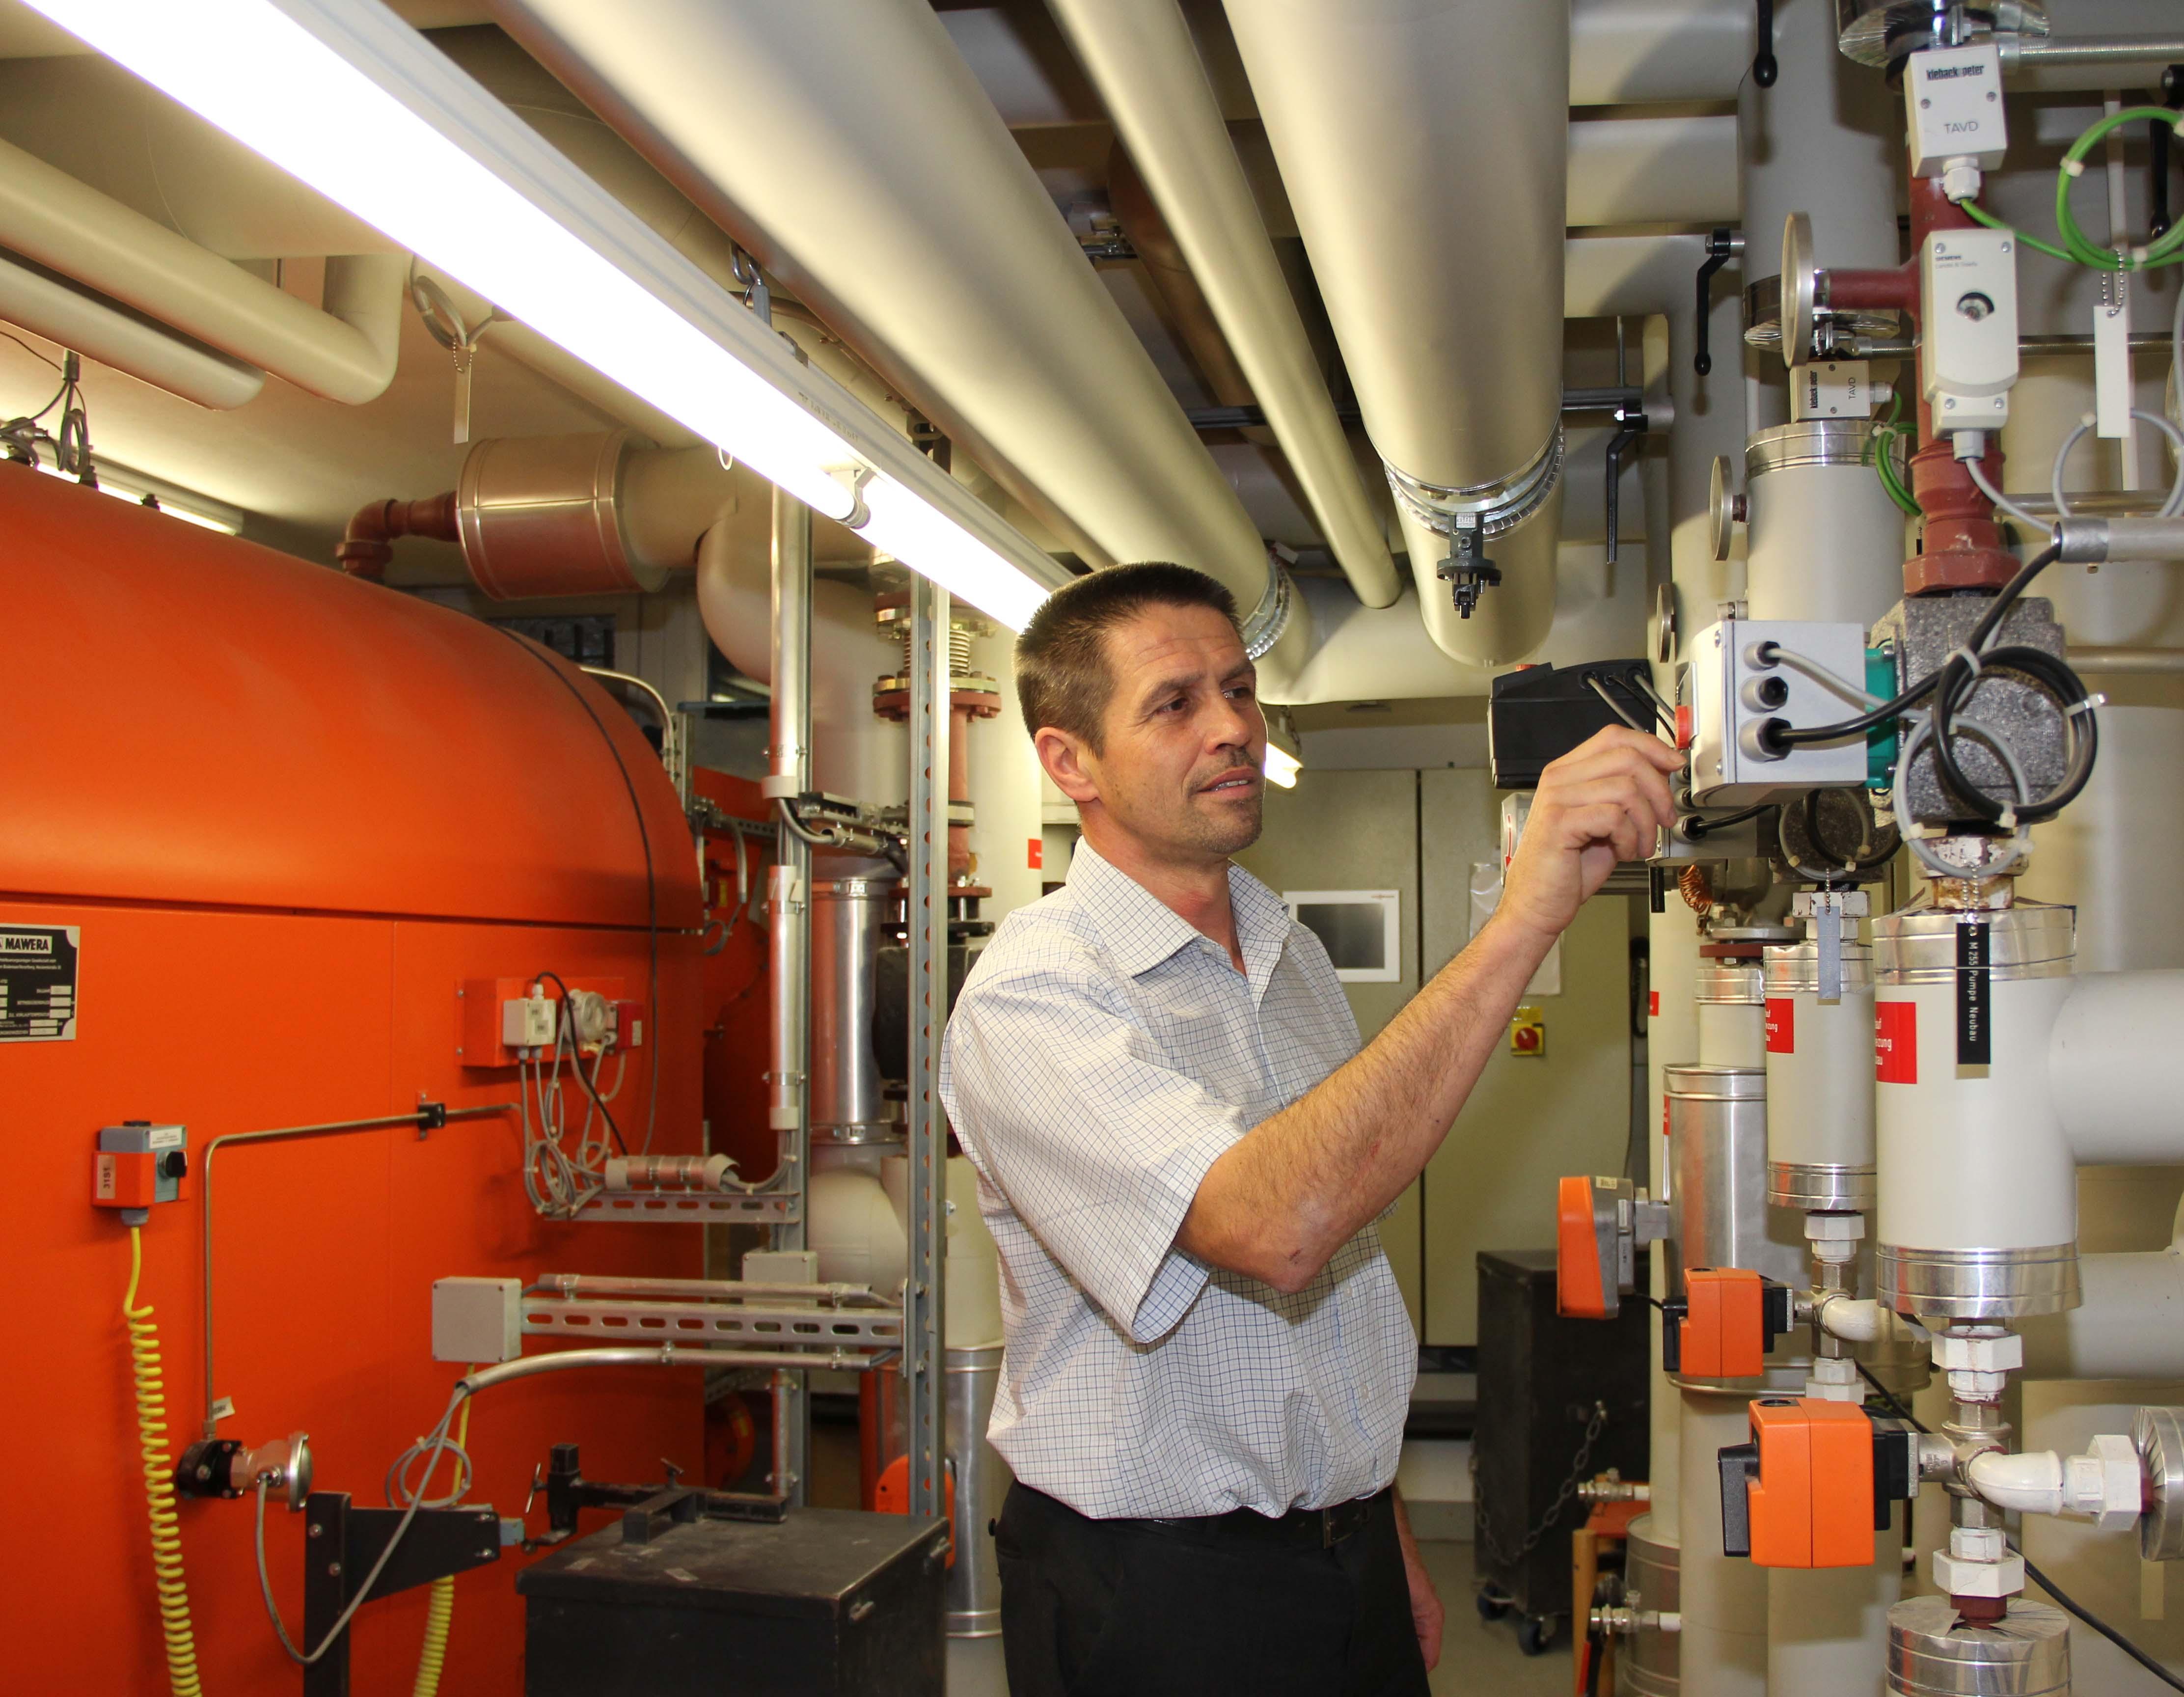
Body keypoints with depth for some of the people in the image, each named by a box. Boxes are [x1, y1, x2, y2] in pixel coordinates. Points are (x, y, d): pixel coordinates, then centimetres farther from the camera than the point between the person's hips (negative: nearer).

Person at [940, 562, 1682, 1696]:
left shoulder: (1294, 958, 8)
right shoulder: (1031, 994, -20)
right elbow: (1272, 1228, -36)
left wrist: (1386, 1531, 12)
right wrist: (1522, 921, -37)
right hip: (1156, 1600, -6)